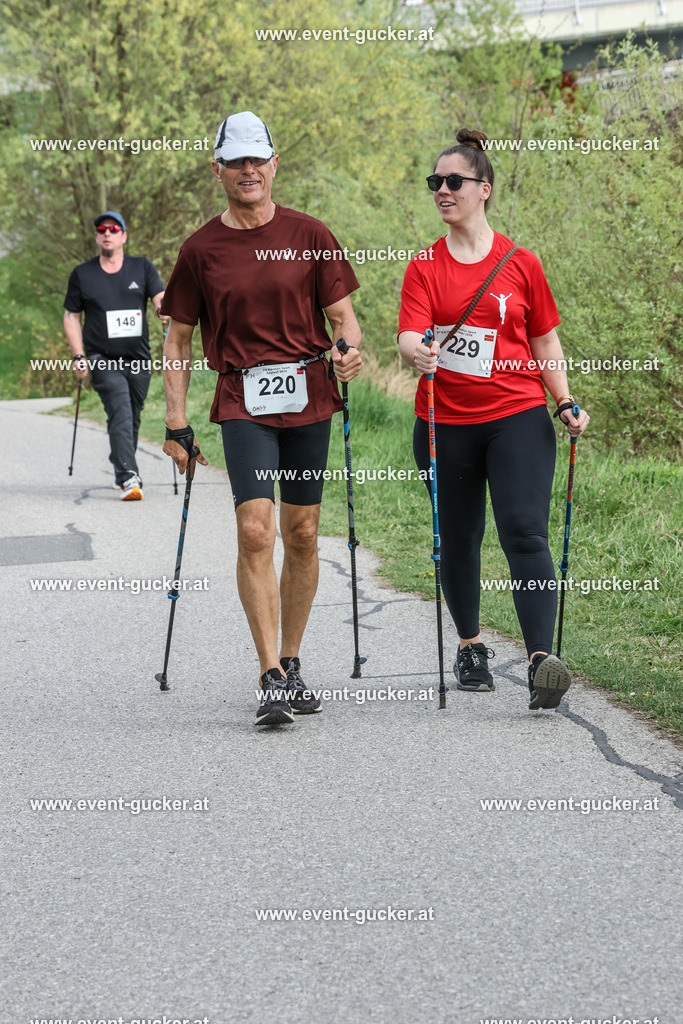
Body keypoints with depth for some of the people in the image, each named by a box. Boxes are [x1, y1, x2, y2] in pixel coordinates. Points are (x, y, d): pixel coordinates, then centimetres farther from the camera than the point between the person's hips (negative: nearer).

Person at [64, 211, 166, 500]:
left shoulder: (142, 268, 9)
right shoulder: (82, 274, 7)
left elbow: (161, 298, -4)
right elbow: (71, 316, 11)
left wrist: (165, 308, -29)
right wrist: (79, 356, 0)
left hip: (139, 359, 3)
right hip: (103, 359, -3)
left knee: (132, 419, 10)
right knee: (120, 411, -21)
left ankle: (121, 473, 31)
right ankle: (128, 478, -29)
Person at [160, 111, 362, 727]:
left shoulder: (310, 237, 4)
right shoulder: (201, 249, 4)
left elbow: (343, 316, 8)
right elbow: (179, 338, 10)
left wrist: (349, 351, -16)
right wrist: (176, 423, 4)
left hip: (308, 398, 1)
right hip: (244, 403, -1)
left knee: (301, 535, 7)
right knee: (255, 531, -15)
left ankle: (292, 665, 22)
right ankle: (271, 680, -15)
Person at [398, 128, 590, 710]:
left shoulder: (520, 263, 3)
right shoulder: (425, 266, 4)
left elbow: (545, 340, 12)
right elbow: (410, 334, -9)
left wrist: (566, 403, 2)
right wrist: (418, 351, -32)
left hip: (518, 417, -2)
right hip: (446, 423, 2)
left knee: (525, 532, -16)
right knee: (458, 541, 11)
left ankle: (541, 659, -25)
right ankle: (471, 647, 30)